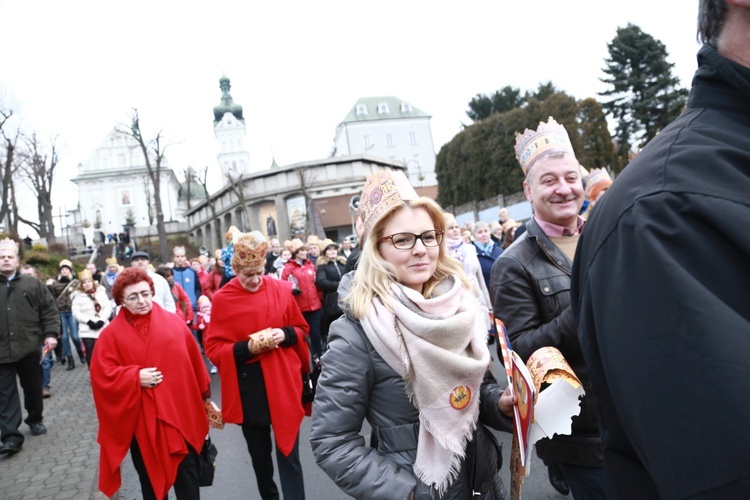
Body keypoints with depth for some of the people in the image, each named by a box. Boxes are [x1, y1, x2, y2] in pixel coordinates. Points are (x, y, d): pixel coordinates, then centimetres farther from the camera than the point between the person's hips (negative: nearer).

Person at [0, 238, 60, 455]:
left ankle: (35, 420, 33)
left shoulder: (33, 284, 4)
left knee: (33, 389, 14)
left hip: (29, 348, 0)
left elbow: (49, 310, 3)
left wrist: (50, 334, -6)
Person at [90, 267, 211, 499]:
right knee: (151, 478, 16)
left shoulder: (173, 322, 0)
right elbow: (101, 376, -7)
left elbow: (194, 362, 6)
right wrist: (135, 377, -19)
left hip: (180, 413, 1)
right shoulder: (111, 335, -3)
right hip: (142, 421, 0)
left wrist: (203, 397, 10)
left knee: (187, 478, 8)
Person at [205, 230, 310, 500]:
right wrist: (246, 348, -21)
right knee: (259, 453, 20)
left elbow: (302, 330, 8)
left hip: (282, 385, 0)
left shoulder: (282, 290, -3)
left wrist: (285, 335, -14)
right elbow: (213, 348, -4)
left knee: (288, 453, 4)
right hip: (247, 389, 1)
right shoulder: (222, 299, -7)